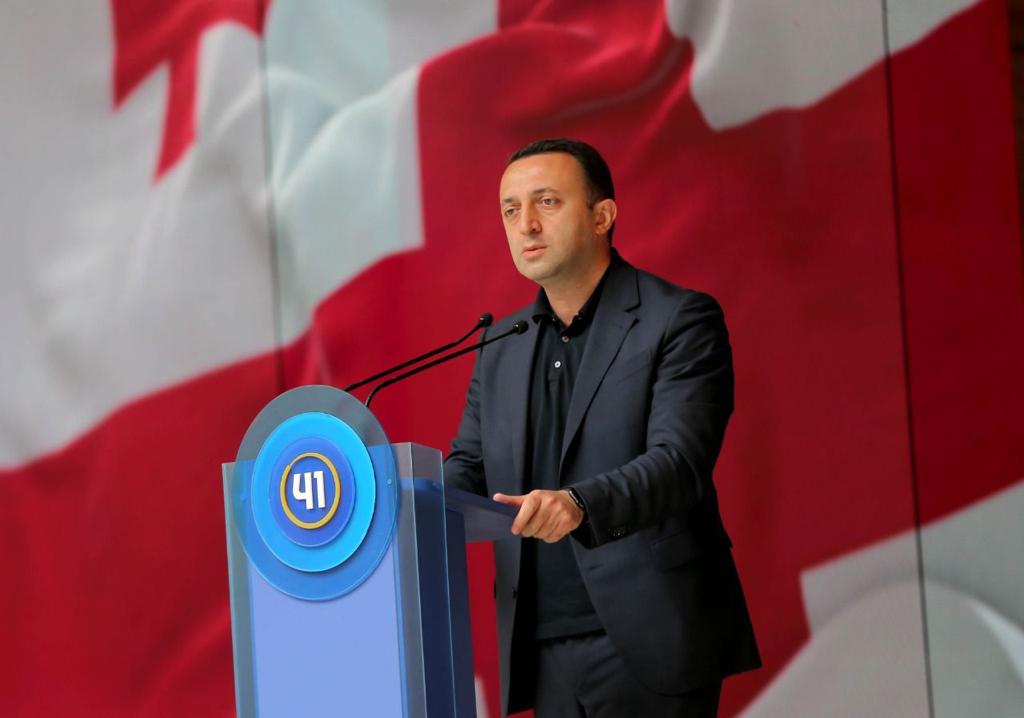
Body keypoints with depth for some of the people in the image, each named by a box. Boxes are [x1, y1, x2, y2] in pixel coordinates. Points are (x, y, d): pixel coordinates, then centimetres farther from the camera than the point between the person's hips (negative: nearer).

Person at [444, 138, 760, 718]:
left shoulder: (680, 321, -5)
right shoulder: (500, 348, 15)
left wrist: (578, 504, -35)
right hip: (544, 654, 6)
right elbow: (468, 469, 13)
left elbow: (679, 462, -17)